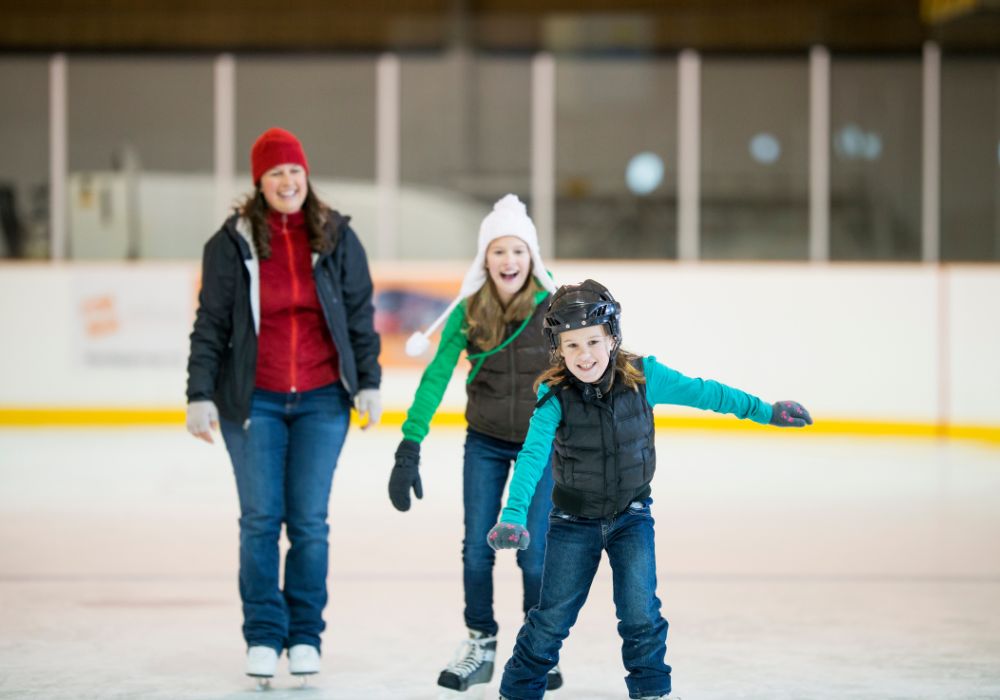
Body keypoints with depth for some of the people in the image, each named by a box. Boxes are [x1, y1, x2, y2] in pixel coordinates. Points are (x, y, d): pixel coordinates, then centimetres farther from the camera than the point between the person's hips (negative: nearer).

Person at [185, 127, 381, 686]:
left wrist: (369, 384, 1)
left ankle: (306, 635, 15)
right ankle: (263, 636, 10)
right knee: (260, 519, 1)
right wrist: (201, 396, -5)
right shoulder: (232, 244, -1)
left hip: (322, 399, 1)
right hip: (253, 402, -1)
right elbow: (211, 325, 0)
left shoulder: (337, 239, 2)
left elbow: (360, 316, 6)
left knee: (310, 520, 2)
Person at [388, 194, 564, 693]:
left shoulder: (553, 310, -15)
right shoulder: (467, 313, -12)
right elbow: (435, 378, -15)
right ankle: (479, 647, 23)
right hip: (485, 445, 2)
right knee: (476, 550, 4)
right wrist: (409, 448, -20)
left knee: (534, 554, -4)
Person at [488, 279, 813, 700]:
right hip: (574, 520, -1)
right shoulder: (554, 395, -19)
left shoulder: (642, 377, -14)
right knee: (552, 618, 2)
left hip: (631, 516, 1)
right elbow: (533, 456, -28)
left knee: (640, 613, -7)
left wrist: (764, 410, 6)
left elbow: (703, 393, -1)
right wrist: (514, 515, -42)